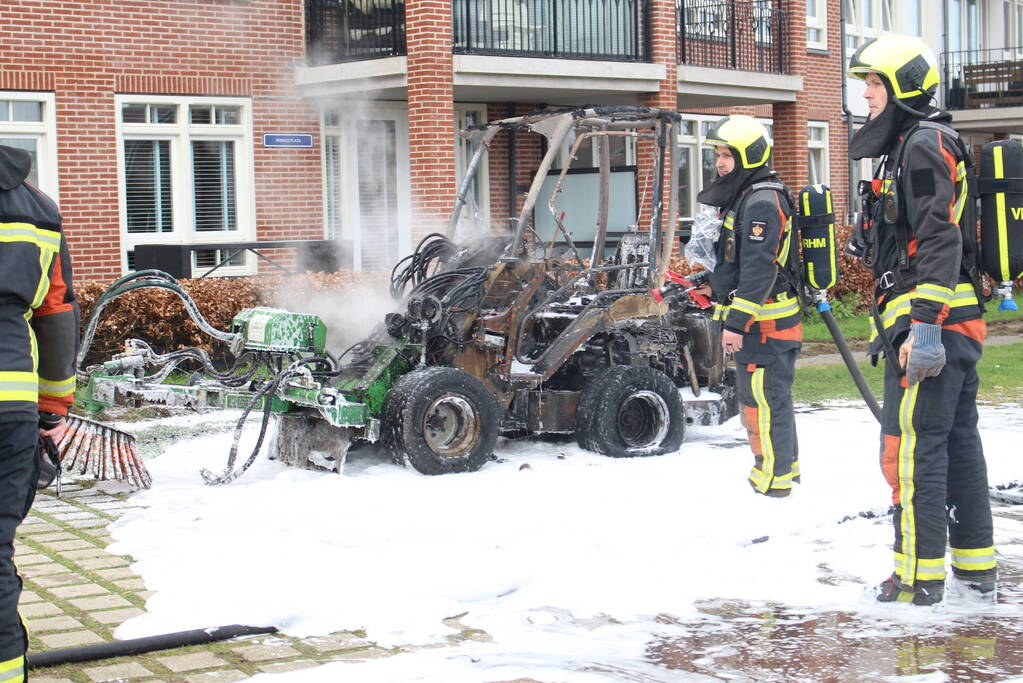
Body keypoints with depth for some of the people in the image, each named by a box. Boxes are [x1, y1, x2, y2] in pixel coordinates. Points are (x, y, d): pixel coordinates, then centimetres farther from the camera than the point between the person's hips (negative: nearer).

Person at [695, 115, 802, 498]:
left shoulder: (763, 202, -17)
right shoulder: (746, 197, 17)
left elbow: (759, 269, -24)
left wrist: (737, 322, -24)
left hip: (764, 322, -11)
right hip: (759, 322, 11)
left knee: (762, 399, -5)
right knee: (771, 395, 19)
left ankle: (773, 480, 1)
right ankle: (785, 465, 30)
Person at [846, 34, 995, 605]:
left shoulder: (924, 143, -11)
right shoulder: (912, 146, 21)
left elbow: (940, 241, -21)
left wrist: (925, 324, -26)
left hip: (929, 321, -11)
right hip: (957, 323, 11)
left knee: (912, 445, -7)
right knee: (959, 441, 13)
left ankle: (920, 578, -3)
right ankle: (977, 571, 19)